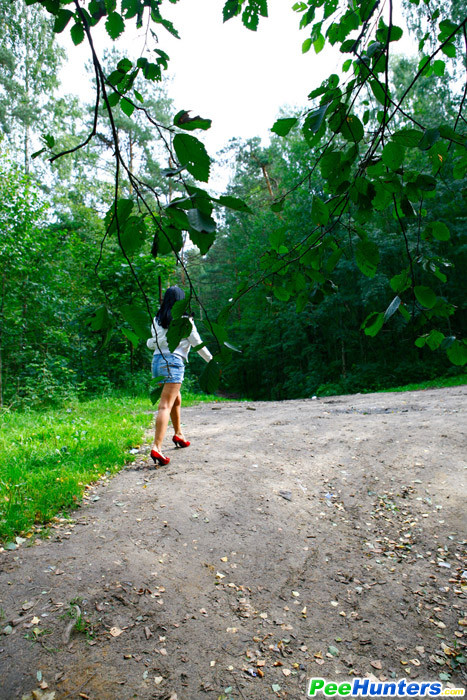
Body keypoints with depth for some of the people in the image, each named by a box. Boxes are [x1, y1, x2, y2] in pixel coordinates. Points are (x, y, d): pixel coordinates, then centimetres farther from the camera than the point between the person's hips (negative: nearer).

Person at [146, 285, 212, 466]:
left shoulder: (157, 320, 11)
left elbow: (151, 344, 12)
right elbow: (197, 343, 0)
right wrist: (211, 360, 12)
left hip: (157, 360, 6)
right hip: (173, 362, -6)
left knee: (176, 399, 25)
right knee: (165, 406, -12)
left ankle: (178, 434, 39)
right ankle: (156, 447, -21)